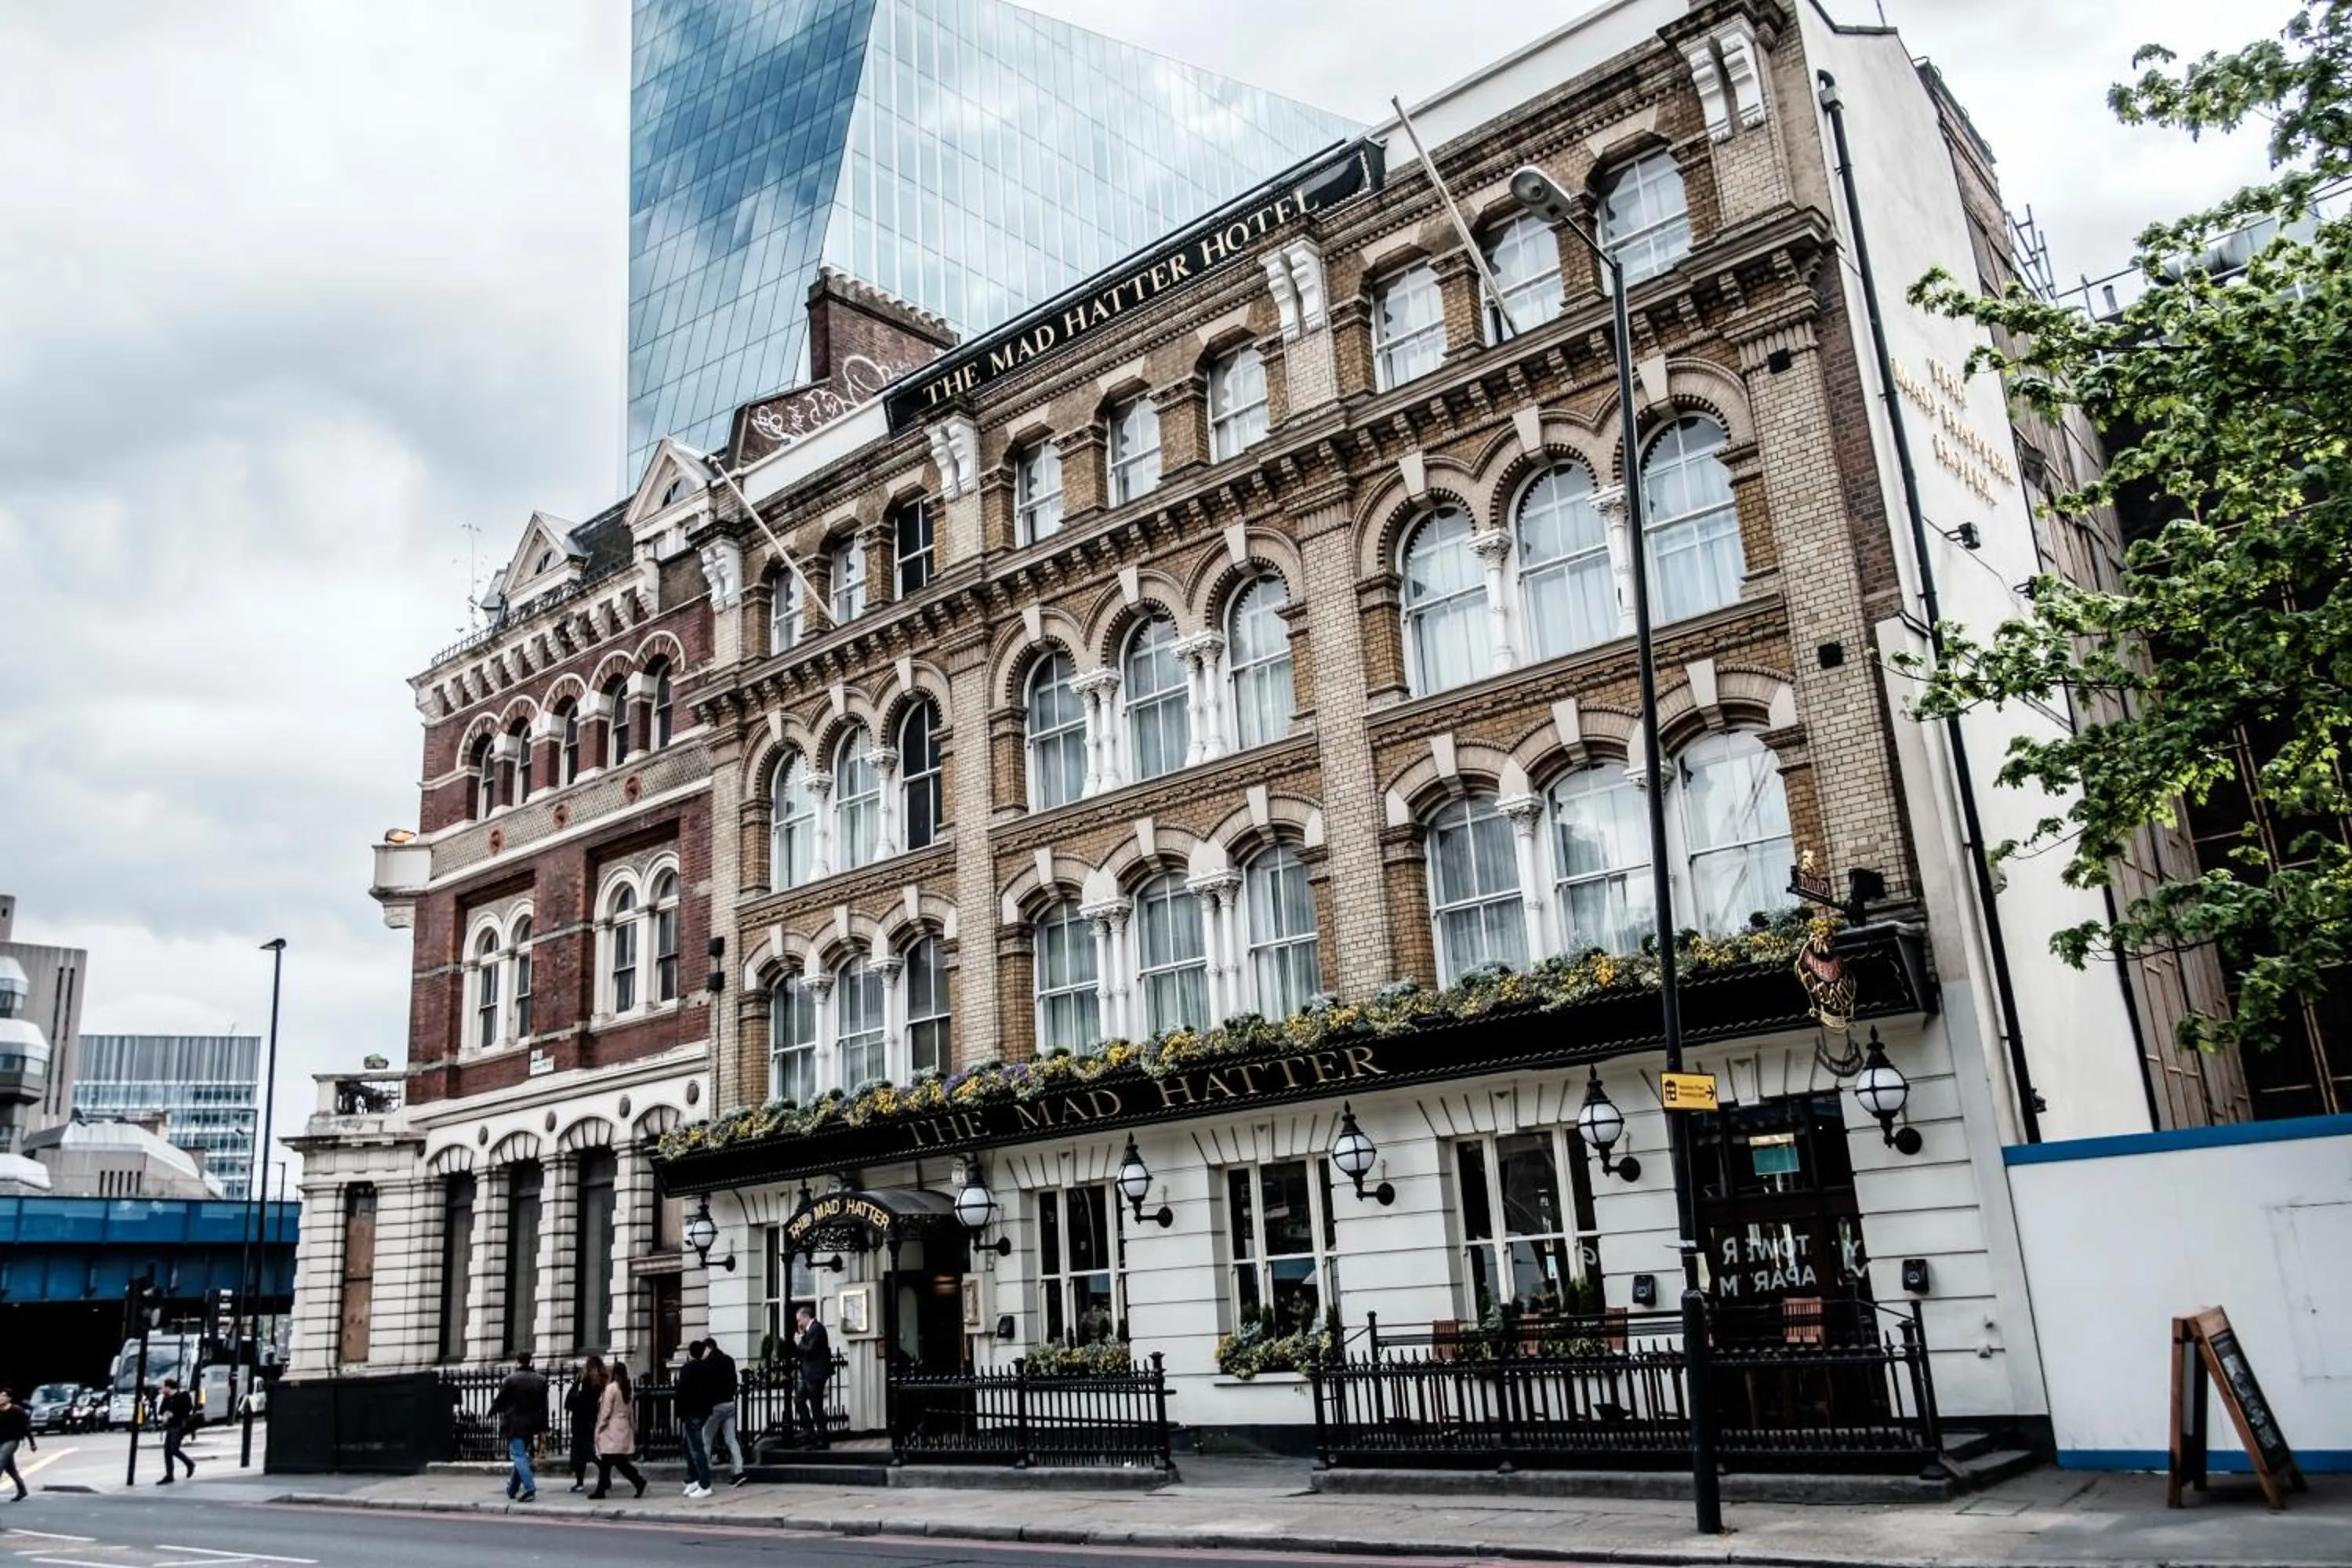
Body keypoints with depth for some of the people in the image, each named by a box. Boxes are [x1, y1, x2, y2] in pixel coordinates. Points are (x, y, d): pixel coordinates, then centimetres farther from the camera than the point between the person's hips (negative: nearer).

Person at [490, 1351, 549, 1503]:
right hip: (531, 1425, 6)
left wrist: (492, 1411, 19)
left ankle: (530, 1489, -18)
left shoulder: (511, 1380, -10)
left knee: (519, 1456, -6)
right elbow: (544, 1405, 7)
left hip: (514, 1424, -6)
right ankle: (512, 1490, 26)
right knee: (521, 1455, 18)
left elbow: (499, 1401, -2)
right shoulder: (541, 1380, 6)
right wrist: (542, 1426, 11)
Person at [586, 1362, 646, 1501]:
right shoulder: (629, 1390, 8)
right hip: (625, 1428, 7)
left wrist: (600, 1427, -2)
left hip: (612, 1428, -7)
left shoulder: (611, 1388, -11)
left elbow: (606, 1411, -11)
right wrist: (632, 1428, 15)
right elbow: (631, 1411, 11)